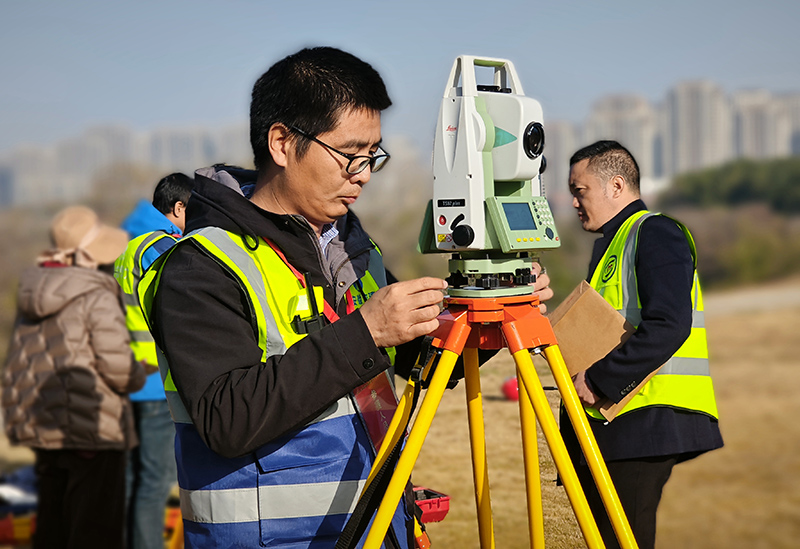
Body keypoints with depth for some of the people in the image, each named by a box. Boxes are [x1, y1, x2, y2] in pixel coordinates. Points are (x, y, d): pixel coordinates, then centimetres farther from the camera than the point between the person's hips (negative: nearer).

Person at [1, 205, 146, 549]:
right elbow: (117, 367, -19)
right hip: (92, 424, -8)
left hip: (42, 425, 8)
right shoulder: (98, 298, -15)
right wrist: (137, 377, 3)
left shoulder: (33, 293, 9)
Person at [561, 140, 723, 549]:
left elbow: (669, 325, -21)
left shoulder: (655, 233, -8)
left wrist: (598, 379, -19)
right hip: (615, 423, 10)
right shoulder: (612, 241, 22)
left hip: (644, 422, -10)